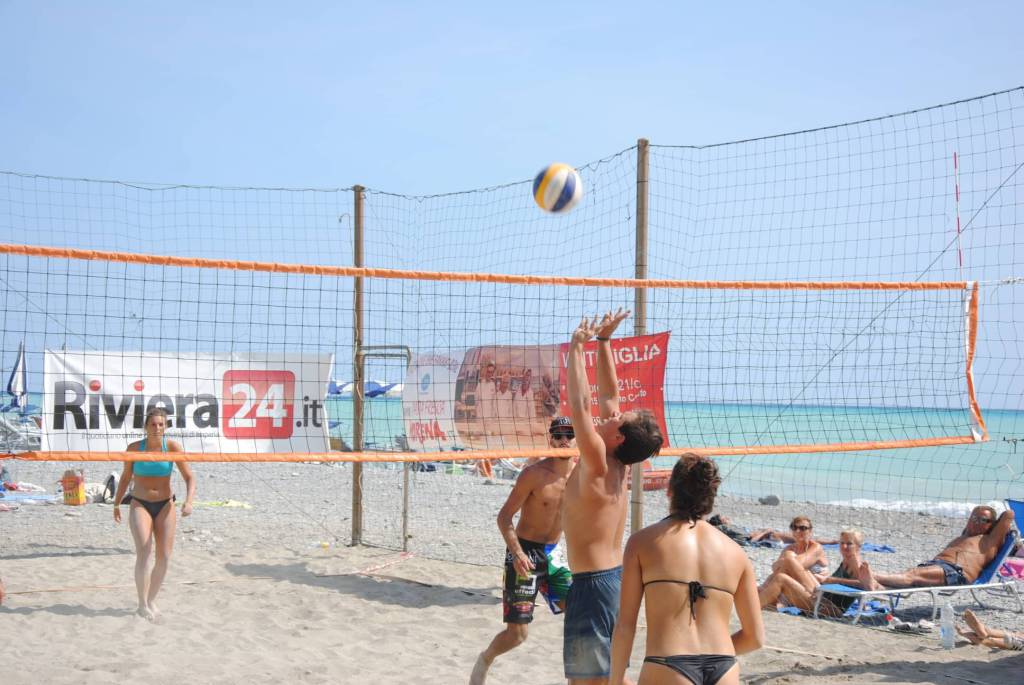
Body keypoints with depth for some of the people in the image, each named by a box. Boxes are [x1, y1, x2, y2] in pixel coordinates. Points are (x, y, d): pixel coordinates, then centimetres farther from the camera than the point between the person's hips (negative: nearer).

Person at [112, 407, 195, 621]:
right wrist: (116, 504, 16)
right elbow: (125, 477, 10)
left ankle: (151, 600, 18)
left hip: (165, 506, 2)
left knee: (164, 557, 0)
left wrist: (188, 501, -25)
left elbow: (189, 477, -9)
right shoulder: (134, 448, -5)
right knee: (144, 551, -19)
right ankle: (142, 605, -16)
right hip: (139, 504, -1)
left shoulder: (172, 447, -7)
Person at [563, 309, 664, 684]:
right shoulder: (619, 464, 5)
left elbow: (580, 404, -24)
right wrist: (603, 340, 11)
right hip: (616, 579, 9)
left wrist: (577, 347, -16)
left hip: (592, 584, -9)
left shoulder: (597, 465, -17)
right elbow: (609, 394, 11)